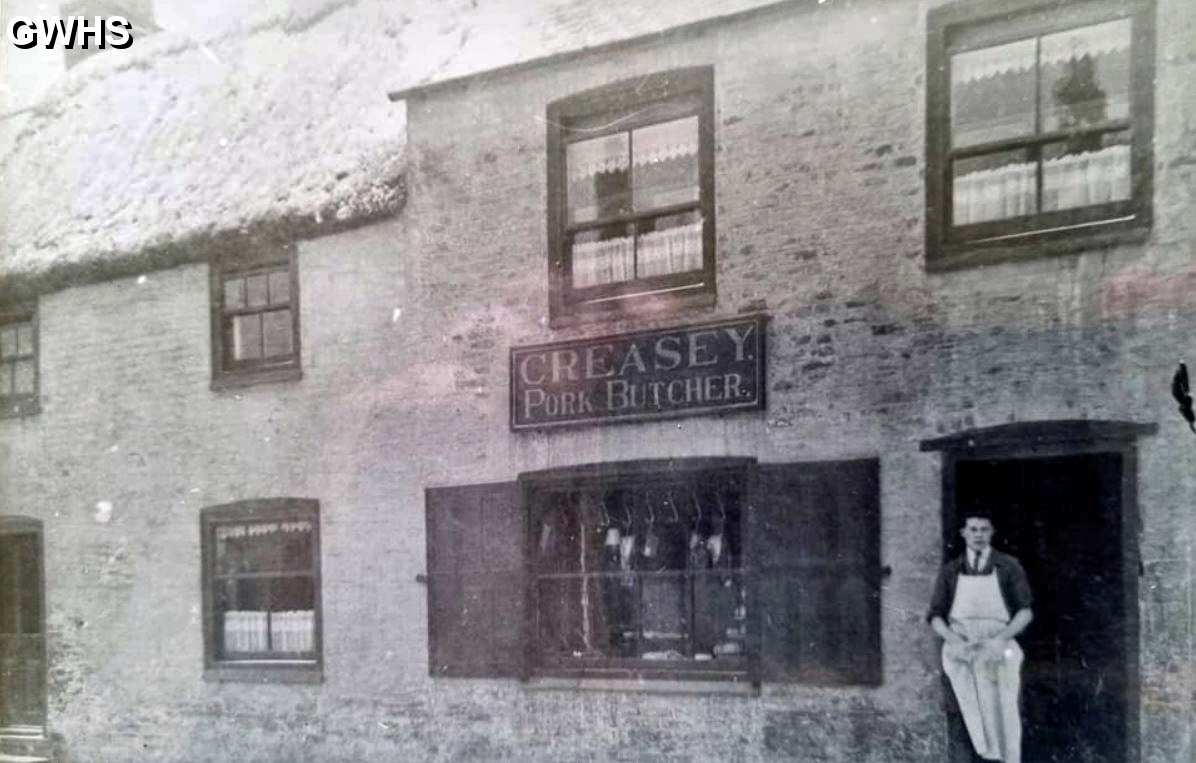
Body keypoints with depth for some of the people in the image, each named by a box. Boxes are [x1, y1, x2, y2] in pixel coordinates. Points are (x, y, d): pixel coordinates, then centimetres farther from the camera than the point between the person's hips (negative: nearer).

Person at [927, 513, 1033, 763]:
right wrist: (955, 641, -11)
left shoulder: (1009, 566, 6)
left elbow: (1026, 611, 2)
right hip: (961, 650, 1)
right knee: (977, 717, -5)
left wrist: (1001, 640, -13)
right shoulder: (950, 571, 10)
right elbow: (935, 617, 8)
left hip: (998, 648, -1)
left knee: (1005, 712, -10)